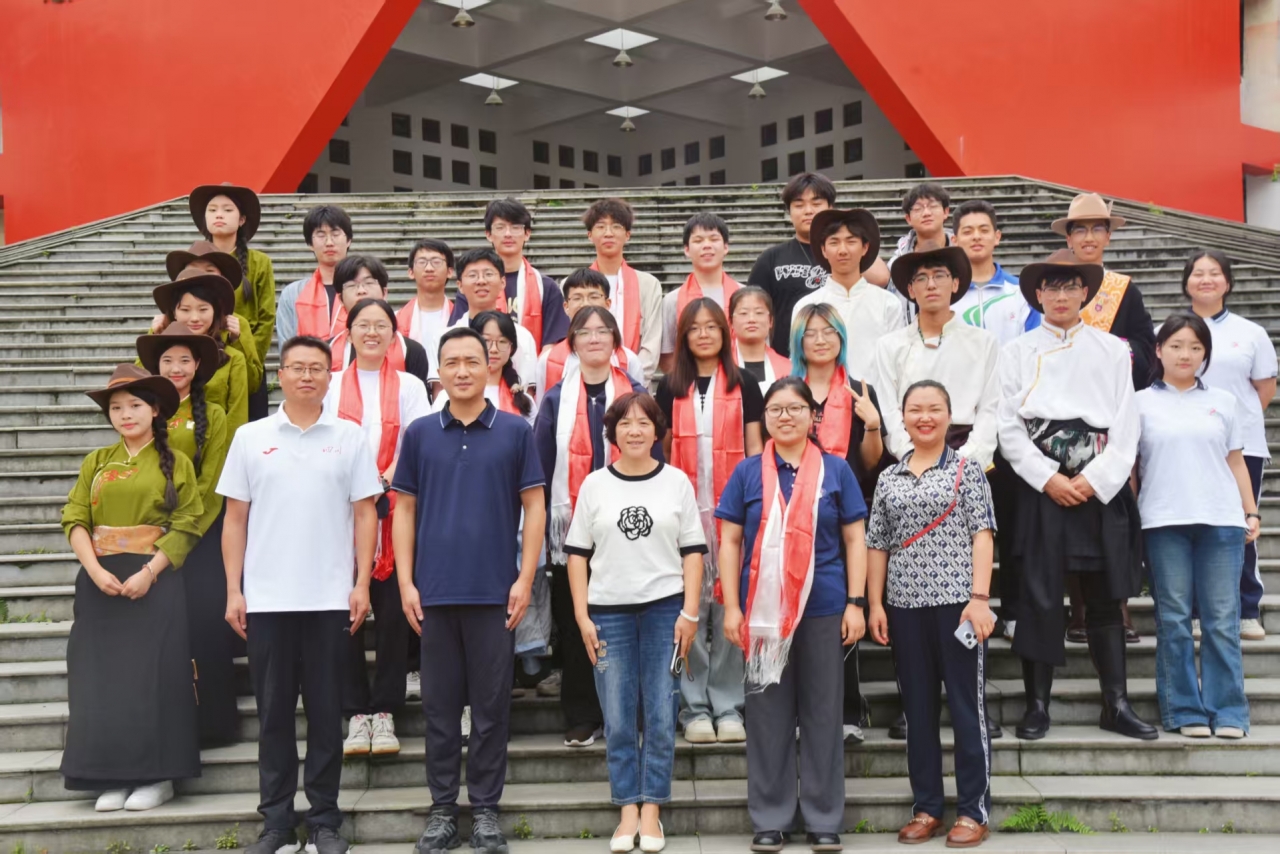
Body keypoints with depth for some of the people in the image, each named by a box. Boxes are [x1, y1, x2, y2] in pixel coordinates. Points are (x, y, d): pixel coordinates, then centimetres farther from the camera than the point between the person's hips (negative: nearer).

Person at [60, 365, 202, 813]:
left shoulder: (176, 464, 2)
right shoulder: (95, 463, 11)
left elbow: (186, 526, -5)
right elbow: (75, 520, 2)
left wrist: (148, 572, -16)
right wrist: (96, 570, -12)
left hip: (155, 582, -3)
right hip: (100, 582, 3)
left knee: (153, 672, -3)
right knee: (102, 673, 2)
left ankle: (157, 775, 5)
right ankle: (112, 777, 10)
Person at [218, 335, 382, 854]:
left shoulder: (349, 437, 3)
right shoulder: (250, 438, 6)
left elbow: (365, 514, 3)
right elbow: (235, 518, 6)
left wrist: (362, 584, -4)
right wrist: (233, 591, 1)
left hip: (331, 598, -1)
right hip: (266, 598, 1)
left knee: (326, 710, 5)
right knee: (274, 711, 8)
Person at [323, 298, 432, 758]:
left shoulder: (409, 386, 9)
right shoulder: (332, 385, 12)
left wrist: (385, 479, -17)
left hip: (393, 510, -1)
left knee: (393, 610, -1)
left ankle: (385, 710, 9)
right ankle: (356, 712, 9)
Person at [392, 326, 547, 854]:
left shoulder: (516, 431, 2)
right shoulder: (419, 433, 6)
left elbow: (534, 507, 2)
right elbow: (404, 511, 7)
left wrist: (525, 578, -5)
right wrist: (405, 582, 0)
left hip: (495, 590, -1)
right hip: (434, 590, 1)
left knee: (491, 704, 5)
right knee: (440, 704, 8)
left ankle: (486, 808, 16)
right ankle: (442, 807, 19)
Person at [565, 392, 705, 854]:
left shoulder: (676, 482, 4)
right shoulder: (595, 484, 5)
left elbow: (693, 552, 3)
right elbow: (577, 553, 6)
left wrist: (690, 612, -4)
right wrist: (582, 616, -1)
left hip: (665, 609, -1)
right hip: (609, 612, 1)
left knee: (660, 718, 2)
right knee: (617, 721, 5)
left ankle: (651, 810, 13)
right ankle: (628, 811, 15)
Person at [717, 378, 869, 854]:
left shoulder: (836, 470, 4)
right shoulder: (747, 473, 4)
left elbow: (854, 540, 4)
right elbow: (730, 542, 4)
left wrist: (855, 604, -3)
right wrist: (731, 607, -3)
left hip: (824, 609, 0)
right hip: (763, 611, 0)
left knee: (823, 714, 7)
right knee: (768, 715, 7)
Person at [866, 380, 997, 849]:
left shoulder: (966, 469, 2)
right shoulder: (888, 478, 11)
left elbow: (982, 535, -4)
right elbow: (877, 545, 11)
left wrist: (979, 597, -13)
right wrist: (875, 604, 4)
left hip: (957, 601, -3)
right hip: (905, 605, 4)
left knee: (966, 704, 2)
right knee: (918, 708, 9)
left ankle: (973, 811, 10)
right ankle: (926, 807, 19)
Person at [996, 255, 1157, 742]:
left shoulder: (1112, 350, 10)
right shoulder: (1018, 352, 7)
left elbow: (1126, 424, 4)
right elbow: (1009, 427, 0)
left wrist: (1095, 479, -8)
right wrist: (1049, 479, -9)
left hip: (1102, 487, 1)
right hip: (1042, 487, -1)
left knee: (1106, 597, 6)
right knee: (1039, 596, -1)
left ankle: (1116, 704, 12)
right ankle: (1037, 704, 6)